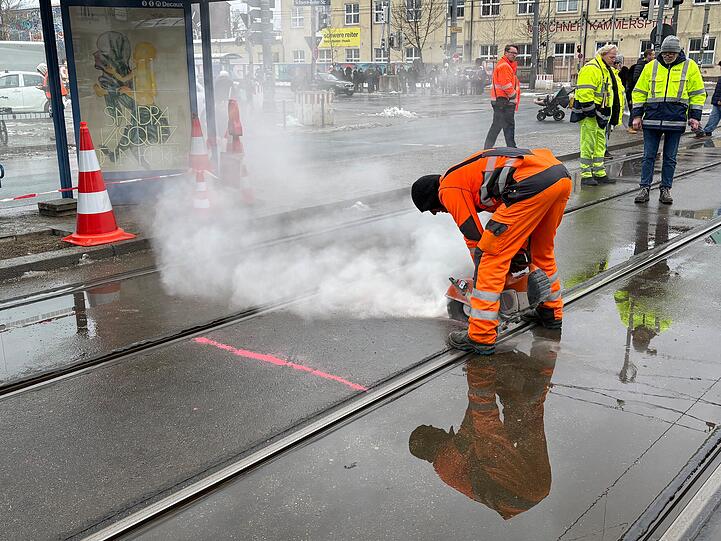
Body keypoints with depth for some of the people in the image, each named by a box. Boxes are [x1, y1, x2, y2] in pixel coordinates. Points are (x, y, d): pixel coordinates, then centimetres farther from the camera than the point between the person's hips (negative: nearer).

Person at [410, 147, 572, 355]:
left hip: (533, 182, -10)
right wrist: (520, 248, 46)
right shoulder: (468, 172, 35)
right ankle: (552, 313, 44)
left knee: (492, 256, -3)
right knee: (542, 250, 29)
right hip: (562, 174, 10)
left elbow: (474, 236, 9)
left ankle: (481, 337, -2)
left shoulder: (449, 189, 9)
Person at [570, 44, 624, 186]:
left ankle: (600, 173, 19)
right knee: (588, 145, -7)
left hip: (601, 114, 10)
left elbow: (616, 91, 28)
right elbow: (585, 91, -22)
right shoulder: (591, 68, -13)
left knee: (600, 144, 13)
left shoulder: (609, 71, 19)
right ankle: (586, 175, -3)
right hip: (589, 114, -10)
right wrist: (590, 109, -23)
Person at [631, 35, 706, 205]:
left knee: (670, 158, 6)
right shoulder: (651, 67, 8)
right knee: (648, 156, 1)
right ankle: (645, 189, 6)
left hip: (676, 120, -1)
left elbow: (698, 94, 9)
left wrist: (695, 117, 2)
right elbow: (639, 92, 11)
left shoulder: (690, 66, 5)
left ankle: (666, 189, 14)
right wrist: (637, 115, 4)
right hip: (652, 119, 1)